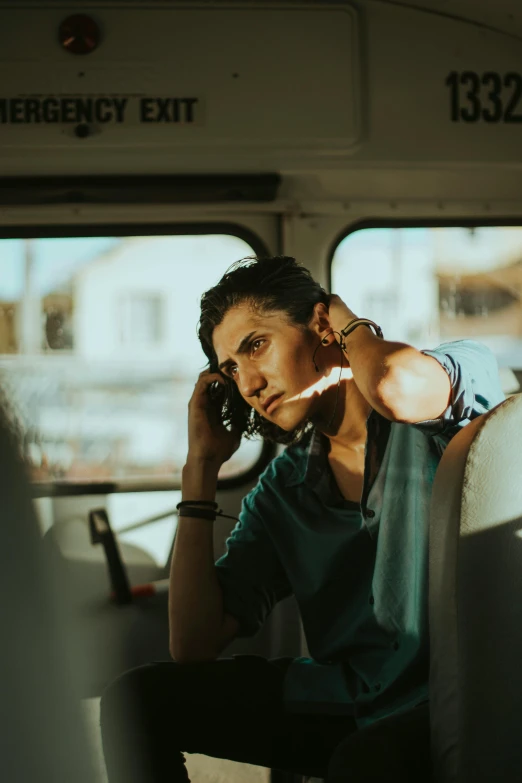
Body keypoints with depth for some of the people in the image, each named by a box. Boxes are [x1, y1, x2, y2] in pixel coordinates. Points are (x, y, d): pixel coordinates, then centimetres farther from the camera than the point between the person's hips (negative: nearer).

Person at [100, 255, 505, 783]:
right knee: (137, 699, -1)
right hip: (343, 705, 6)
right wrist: (201, 466, 3)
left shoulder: (462, 371, -5)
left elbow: (398, 389, -33)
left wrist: (350, 322, -7)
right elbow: (193, 649, 3)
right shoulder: (282, 490, 8)